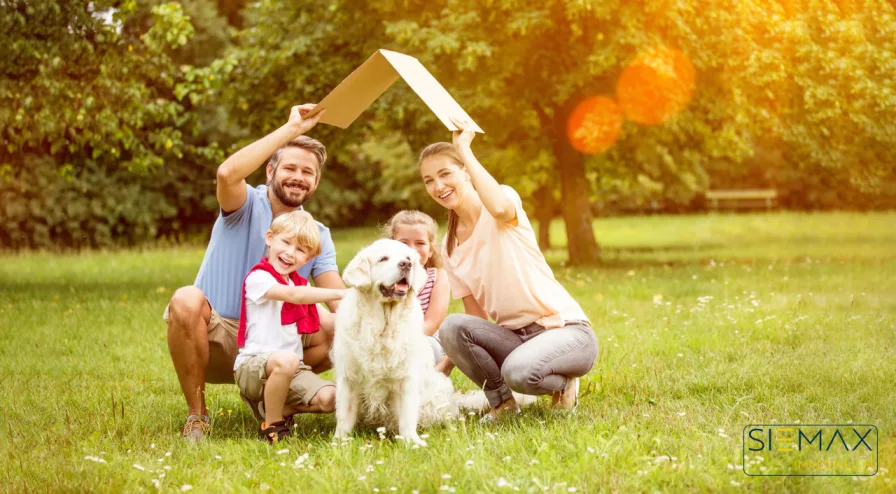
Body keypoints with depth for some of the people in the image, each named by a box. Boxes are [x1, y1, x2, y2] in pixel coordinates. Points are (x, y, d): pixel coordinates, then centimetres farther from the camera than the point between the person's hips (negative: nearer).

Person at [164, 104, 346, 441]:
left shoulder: (317, 236, 6)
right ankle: (196, 415, -19)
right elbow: (227, 173, -32)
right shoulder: (247, 206, -6)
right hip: (214, 340, -4)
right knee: (187, 299, -36)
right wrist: (291, 129, -30)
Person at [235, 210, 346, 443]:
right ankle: (272, 425, -18)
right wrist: (342, 294, -26)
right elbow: (293, 295, -26)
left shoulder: (300, 284, 16)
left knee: (329, 398, -18)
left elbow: (326, 320, 7)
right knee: (286, 360, -40)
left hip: (293, 370, 7)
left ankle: (275, 407, 6)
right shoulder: (258, 277, -9)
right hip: (253, 366, -7)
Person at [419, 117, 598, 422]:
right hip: (514, 336, 5)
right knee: (452, 327, -24)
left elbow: (499, 207, -34)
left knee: (518, 372, -36)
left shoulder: (504, 197, -6)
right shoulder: (449, 248, 10)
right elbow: (476, 316, 12)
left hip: (565, 329, -5)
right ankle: (501, 401, -1)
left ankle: (563, 382, -1)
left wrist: (464, 150, -23)